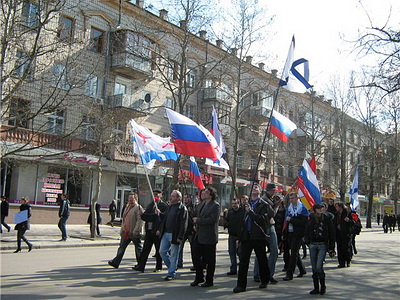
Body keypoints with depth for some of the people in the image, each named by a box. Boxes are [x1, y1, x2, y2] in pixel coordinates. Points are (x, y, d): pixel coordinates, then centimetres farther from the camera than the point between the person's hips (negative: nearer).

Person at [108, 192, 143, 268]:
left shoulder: (138, 208, -10)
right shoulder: (127, 207, 17)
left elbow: (140, 220, -17)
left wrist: (135, 231, -23)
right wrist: (122, 229, 17)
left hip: (134, 233, -8)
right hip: (126, 232, 8)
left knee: (138, 249, 3)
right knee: (122, 247, 8)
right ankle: (116, 262, 12)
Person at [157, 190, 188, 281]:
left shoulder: (182, 208, -10)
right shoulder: (170, 207, 15)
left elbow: (183, 224, -15)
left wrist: (180, 237, -19)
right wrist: (160, 230, 14)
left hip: (174, 235, -8)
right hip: (165, 233, 8)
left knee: (173, 255, 1)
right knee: (162, 251, 9)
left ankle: (171, 274, 11)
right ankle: (172, 267, 28)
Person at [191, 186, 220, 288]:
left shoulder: (215, 205, -12)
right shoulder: (203, 204, 14)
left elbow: (212, 220, -22)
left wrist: (198, 221, -16)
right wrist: (196, 224, 4)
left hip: (209, 237, -8)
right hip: (200, 236, 8)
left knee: (210, 260, 5)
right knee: (197, 258, 13)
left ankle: (209, 281, 17)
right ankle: (199, 278, 29)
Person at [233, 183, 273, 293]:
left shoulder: (264, 205, -1)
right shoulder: (246, 204, 16)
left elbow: (263, 219, -16)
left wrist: (250, 212, -20)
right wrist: (239, 237, 16)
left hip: (258, 237, -4)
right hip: (246, 236, 4)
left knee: (262, 260, 9)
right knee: (243, 261, -2)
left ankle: (264, 281, 27)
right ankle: (241, 285, 0)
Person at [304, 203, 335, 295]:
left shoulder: (327, 220, -3)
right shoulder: (310, 221, 4)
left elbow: (332, 235, 0)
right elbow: (306, 233, 16)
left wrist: (331, 249, -2)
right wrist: (307, 241, 2)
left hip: (323, 245, -3)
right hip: (312, 245, 3)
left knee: (319, 267, -13)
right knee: (314, 268, 7)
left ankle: (323, 286, 8)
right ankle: (316, 288, 17)